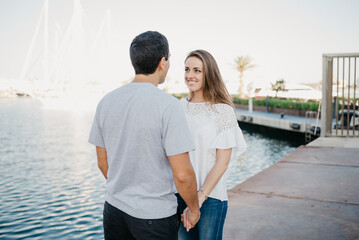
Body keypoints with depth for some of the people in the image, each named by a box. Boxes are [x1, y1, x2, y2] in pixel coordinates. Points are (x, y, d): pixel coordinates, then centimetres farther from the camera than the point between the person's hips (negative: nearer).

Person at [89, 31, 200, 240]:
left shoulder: (106, 102, -1)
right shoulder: (168, 106, -19)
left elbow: (103, 162, 8)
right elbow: (182, 174, -20)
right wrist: (194, 208, -2)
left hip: (114, 208, 5)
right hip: (155, 215, -5)